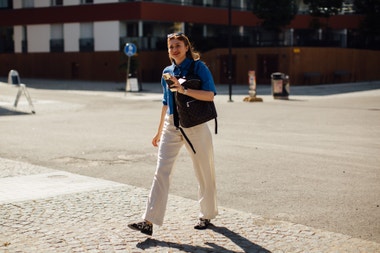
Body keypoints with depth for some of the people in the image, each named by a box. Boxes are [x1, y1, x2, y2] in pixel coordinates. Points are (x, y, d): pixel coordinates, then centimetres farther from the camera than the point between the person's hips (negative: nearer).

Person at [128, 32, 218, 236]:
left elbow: (210, 95, -18)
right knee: (161, 172, -6)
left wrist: (183, 89, -29)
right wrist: (159, 131, 20)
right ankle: (149, 221, -10)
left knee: (203, 173, 8)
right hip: (171, 126, 4)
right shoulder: (167, 72, 11)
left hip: (195, 125, -4)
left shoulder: (198, 67, -6)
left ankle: (207, 215, 27)